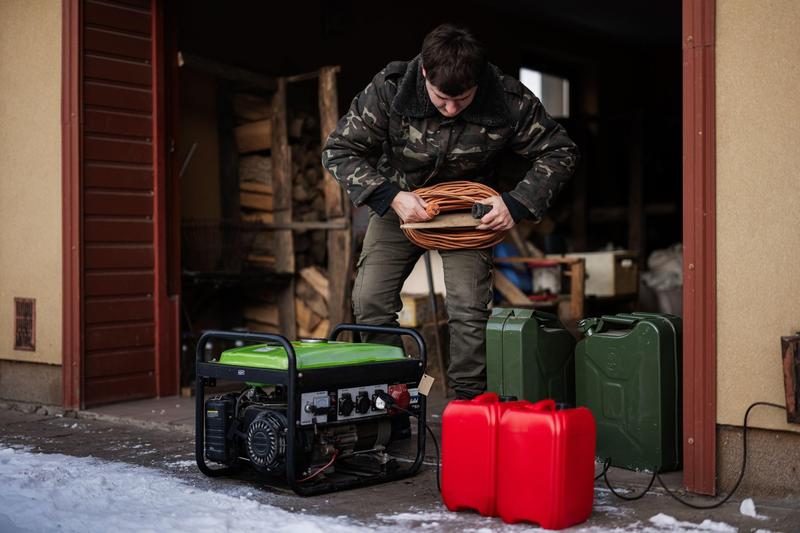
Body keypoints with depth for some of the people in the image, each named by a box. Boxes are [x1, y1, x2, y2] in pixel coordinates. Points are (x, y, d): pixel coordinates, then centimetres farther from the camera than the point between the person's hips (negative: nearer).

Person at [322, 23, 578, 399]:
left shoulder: (508, 100, -26)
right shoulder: (389, 89, -27)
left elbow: (560, 152, -12)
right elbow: (339, 151, -19)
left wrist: (516, 204, -26)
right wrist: (391, 196, -32)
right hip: (399, 203, 1)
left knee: (469, 309, -15)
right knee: (369, 301, -9)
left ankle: (469, 403, 3)